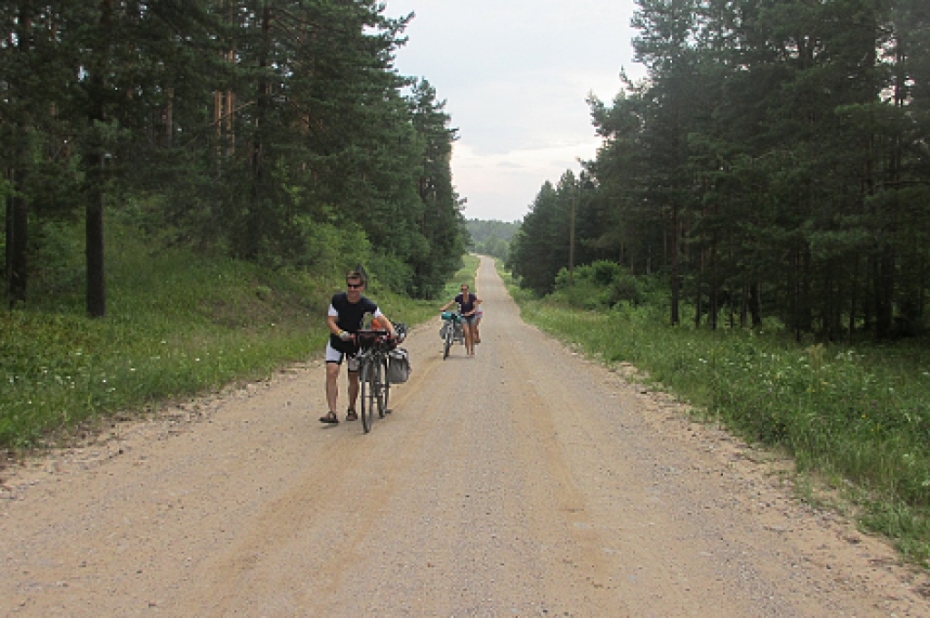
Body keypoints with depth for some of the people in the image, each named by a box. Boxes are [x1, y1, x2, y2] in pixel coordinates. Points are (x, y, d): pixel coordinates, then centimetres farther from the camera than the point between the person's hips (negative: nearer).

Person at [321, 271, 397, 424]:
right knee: (331, 373, -16)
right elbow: (330, 320, -16)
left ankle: (351, 410, 29)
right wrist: (340, 333, -35)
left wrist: (391, 330, -48)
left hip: (355, 342, 0)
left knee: (353, 377, 7)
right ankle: (332, 412, -16)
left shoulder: (367, 305, -18)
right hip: (336, 342, 0)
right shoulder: (337, 299, -16)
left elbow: (382, 319, -27)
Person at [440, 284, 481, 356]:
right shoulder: (459, 297, -11)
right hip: (463, 317, 0)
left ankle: (472, 350, 27)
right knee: (467, 333, -17)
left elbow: (475, 307, -18)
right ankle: (467, 350, -13)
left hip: (471, 316, 0)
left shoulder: (472, 297, -15)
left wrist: (470, 313, -37)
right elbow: (450, 303, -18)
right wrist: (442, 309, -34)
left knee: (472, 333, 11)